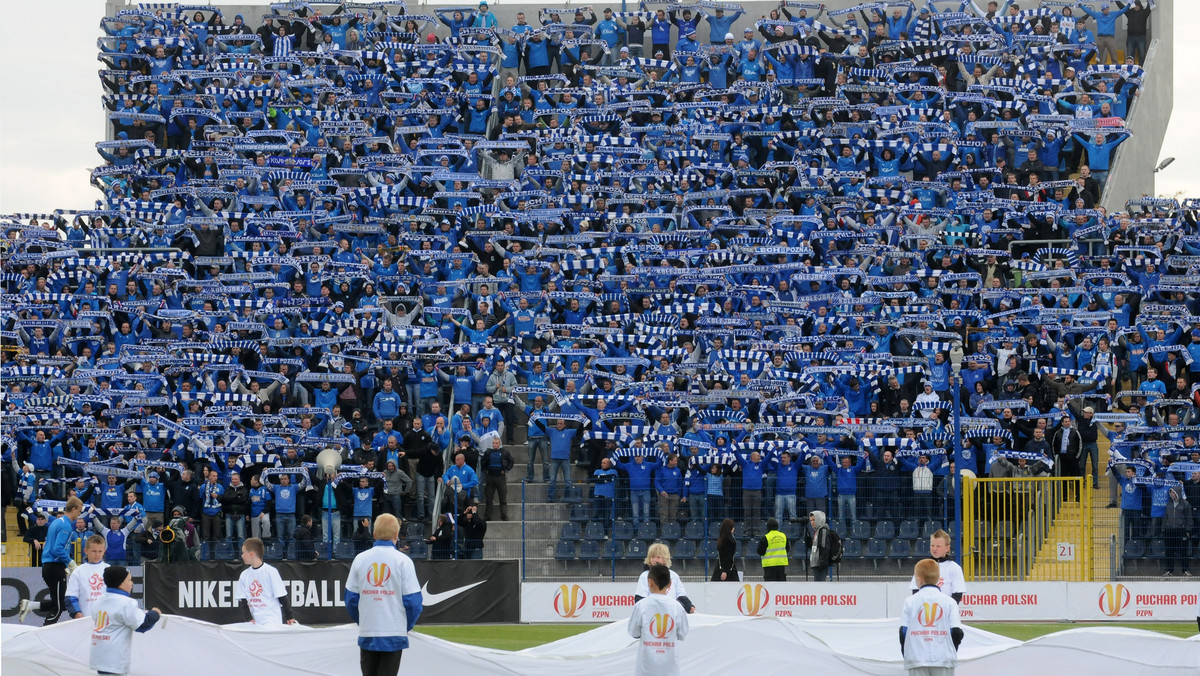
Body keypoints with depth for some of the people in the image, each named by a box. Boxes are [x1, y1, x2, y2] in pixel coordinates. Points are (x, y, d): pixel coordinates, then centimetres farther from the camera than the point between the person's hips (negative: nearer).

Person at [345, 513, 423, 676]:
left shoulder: (360, 559, 2)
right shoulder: (403, 561, -6)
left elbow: (351, 598, 3)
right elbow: (413, 600, -9)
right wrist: (407, 626, 8)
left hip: (367, 636, 3)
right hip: (394, 636, -3)